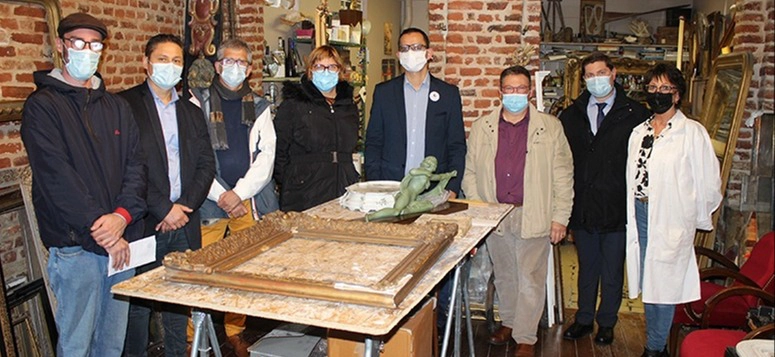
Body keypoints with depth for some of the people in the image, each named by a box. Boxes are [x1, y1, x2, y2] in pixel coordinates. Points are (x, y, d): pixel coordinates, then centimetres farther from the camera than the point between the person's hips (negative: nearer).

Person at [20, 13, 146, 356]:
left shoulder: (117, 106, 14)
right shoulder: (42, 105, -2)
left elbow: (136, 165, 5)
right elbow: (56, 176, -12)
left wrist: (122, 216, -12)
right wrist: (100, 228, -16)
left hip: (122, 241, 5)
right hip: (74, 245, -4)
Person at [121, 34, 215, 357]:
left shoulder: (191, 112, 16)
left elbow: (206, 164, 9)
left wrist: (185, 206, -5)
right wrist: (163, 209, -13)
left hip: (184, 222, 5)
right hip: (144, 223, -4)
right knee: (138, 303, 4)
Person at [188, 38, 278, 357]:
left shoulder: (259, 107, 12)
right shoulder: (199, 102, 5)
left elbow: (266, 156, 3)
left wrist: (239, 193, -9)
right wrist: (220, 195, -9)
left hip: (250, 201, 2)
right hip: (209, 201, -2)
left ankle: (235, 331, 23)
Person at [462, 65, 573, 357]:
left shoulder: (551, 128, 1)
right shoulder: (481, 128, 5)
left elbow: (563, 176, 1)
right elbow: (470, 173, 7)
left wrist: (560, 217, -4)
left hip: (534, 216, -2)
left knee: (530, 279, 3)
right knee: (503, 275, 17)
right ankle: (508, 322, 37)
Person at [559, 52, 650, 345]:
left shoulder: (635, 114, -3)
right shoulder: (571, 116, 7)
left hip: (617, 208, -2)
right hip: (582, 207, 3)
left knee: (612, 270, 12)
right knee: (587, 267, 17)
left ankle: (606, 322, 30)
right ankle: (584, 319, 32)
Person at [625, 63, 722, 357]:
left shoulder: (693, 132, -7)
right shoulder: (639, 132, 11)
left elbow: (709, 181, -4)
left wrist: (698, 219, 4)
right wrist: (632, 215, 8)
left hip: (671, 220, -5)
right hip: (640, 214, 6)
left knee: (664, 286, 1)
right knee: (647, 282, 12)